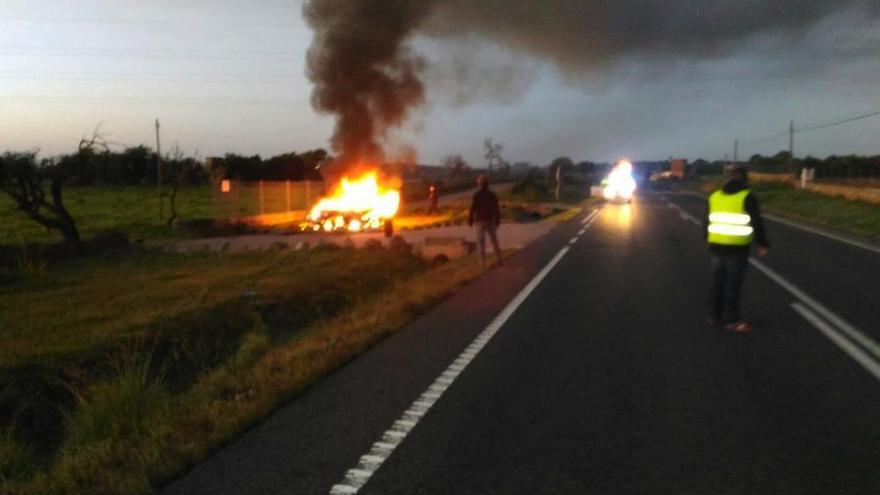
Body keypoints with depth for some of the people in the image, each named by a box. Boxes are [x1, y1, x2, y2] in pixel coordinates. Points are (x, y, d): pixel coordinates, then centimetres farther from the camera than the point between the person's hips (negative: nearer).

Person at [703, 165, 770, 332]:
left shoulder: (715, 196, 9)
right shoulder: (747, 197, -7)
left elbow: (707, 222, 15)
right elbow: (756, 223, -10)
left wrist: (709, 239, 28)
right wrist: (763, 244, -1)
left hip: (717, 246, 5)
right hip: (737, 248, -5)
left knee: (717, 282, 14)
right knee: (733, 284, 0)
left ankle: (714, 316, 20)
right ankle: (732, 320, 3)